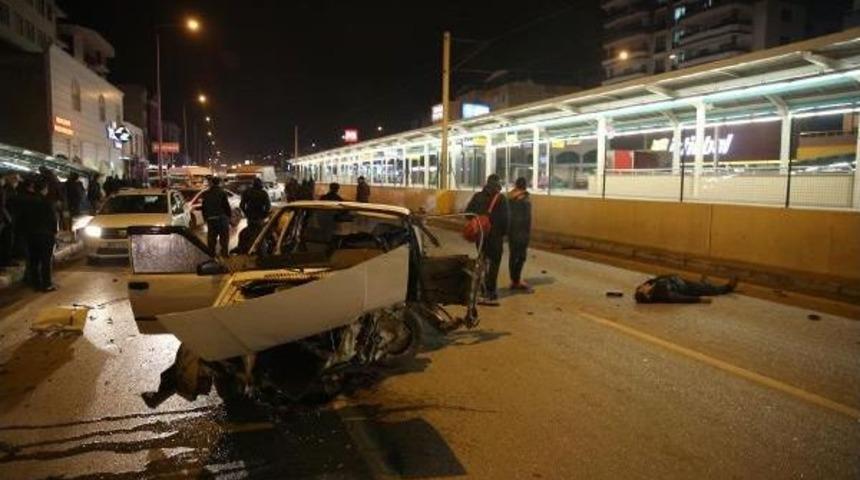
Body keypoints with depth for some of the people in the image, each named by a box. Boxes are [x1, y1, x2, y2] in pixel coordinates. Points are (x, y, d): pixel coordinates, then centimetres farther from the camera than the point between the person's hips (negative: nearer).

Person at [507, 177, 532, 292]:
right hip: (521, 230, -6)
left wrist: (507, 229, 11)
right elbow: (527, 217, -14)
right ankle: (517, 280, 0)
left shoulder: (508, 197, 6)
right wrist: (528, 232, -9)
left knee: (512, 255, 10)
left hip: (510, 229, 6)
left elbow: (505, 214, 8)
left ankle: (514, 280, 17)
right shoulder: (525, 199, -11)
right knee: (521, 255, -1)